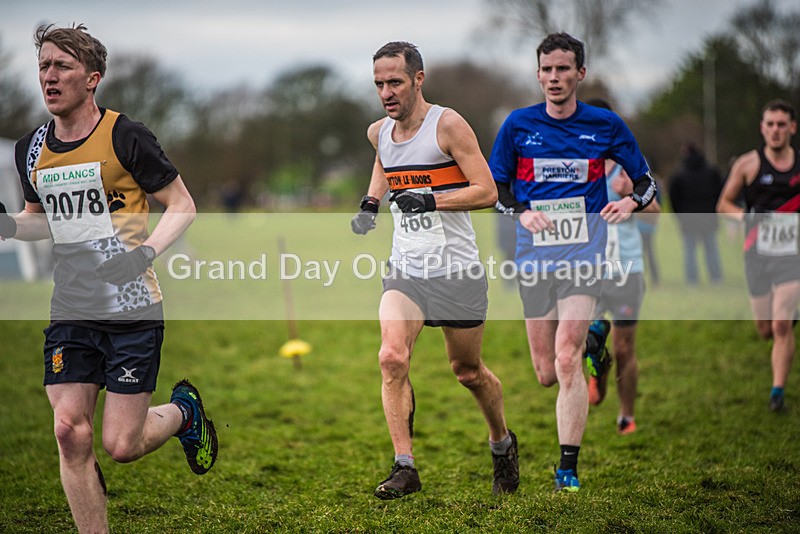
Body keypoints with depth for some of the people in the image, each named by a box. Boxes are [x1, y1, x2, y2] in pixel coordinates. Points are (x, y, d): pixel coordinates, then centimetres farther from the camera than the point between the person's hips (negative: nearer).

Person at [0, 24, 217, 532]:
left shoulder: (126, 137, -9)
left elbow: (182, 205, -3)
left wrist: (146, 252, -20)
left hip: (133, 308, -5)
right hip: (70, 311, 5)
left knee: (121, 445, -4)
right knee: (71, 433, -5)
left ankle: (183, 410, 29)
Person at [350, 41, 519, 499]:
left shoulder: (448, 124, -11)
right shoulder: (379, 132, 6)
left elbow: (487, 191, -13)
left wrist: (431, 200, -23)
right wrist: (371, 202, 15)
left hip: (457, 272, -4)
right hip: (406, 272, 4)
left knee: (468, 371, 10)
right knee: (392, 358, -19)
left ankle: (502, 444, 38)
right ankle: (405, 467, -13)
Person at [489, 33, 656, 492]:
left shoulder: (605, 125, 2)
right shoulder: (518, 125, 3)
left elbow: (647, 180, 12)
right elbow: (495, 187, 11)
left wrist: (631, 202, -10)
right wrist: (521, 212, -10)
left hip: (584, 254, -2)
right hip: (535, 257, 2)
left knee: (566, 361, -17)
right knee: (546, 374, 7)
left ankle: (569, 467, -8)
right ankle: (591, 342, 42)